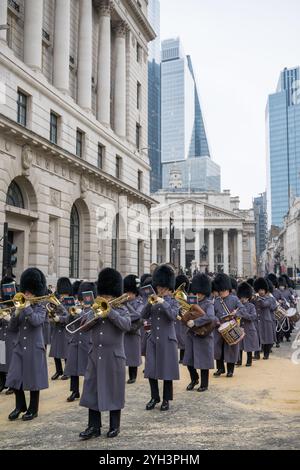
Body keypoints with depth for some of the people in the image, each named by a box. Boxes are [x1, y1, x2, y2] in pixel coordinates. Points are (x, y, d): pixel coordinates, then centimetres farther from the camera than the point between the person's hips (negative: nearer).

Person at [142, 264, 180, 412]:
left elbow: (173, 316, -18)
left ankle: (166, 400, 15)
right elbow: (144, 316, -2)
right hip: (153, 340, 3)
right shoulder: (153, 302, 9)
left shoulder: (173, 302, 0)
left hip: (167, 341, -3)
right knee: (151, 370, 3)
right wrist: (150, 303, -16)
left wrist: (162, 302, -25)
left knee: (167, 371, 1)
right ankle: (154, 397, 19)